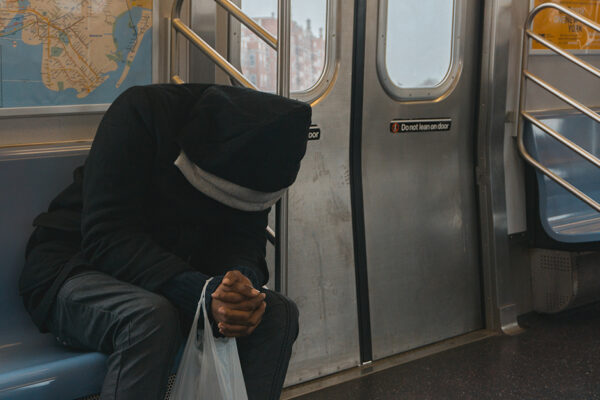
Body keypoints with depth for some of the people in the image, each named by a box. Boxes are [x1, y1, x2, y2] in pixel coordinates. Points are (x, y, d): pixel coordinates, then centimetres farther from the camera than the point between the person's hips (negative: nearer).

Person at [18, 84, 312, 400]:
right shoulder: (141, 111, -25)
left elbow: (244, 240, -7)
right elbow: (105, 238, -29)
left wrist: (244, 285, -33)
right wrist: (202, 292, -41)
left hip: (174, 274, 5)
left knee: (279, 313, -17)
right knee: (151, 317, -38)